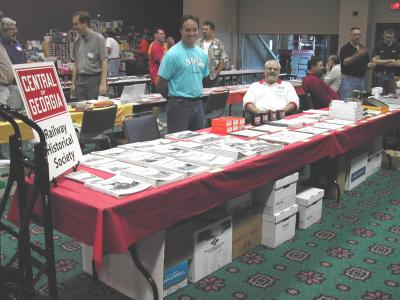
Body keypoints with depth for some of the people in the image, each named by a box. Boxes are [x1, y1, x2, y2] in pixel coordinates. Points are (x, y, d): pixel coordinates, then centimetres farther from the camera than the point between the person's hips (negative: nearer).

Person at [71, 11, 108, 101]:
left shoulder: (98, 38, -6)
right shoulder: (77, 41, 12)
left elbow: (104, 61, -10)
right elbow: (75, 63, 17)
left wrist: (103, 83, -17)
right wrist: (73, 83, 12)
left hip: (95, 79, -6)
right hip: (81, 80, 6)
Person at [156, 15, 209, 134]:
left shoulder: (202, 54, 10)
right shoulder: (173, 54, -10)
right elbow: (160, 84, -8)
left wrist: (196, 95, 14)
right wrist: (175, 98, 3)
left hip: (198, 104, 6)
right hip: (179, 106, -6)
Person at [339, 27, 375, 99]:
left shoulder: (363, 49, 15)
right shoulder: (345, 48, -4)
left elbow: (366, 63, 20)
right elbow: (345, 62, -18)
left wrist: (370, 65, -4)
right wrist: (358, 54, -29)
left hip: (361, 79, 6)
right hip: (349, 79, -6)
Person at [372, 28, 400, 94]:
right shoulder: (378, 46, 0)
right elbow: (374, 61, -10)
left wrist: (381, 62, -7)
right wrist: (390, 61, -9)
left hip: (392, 76, 1)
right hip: (379, 75, 0)